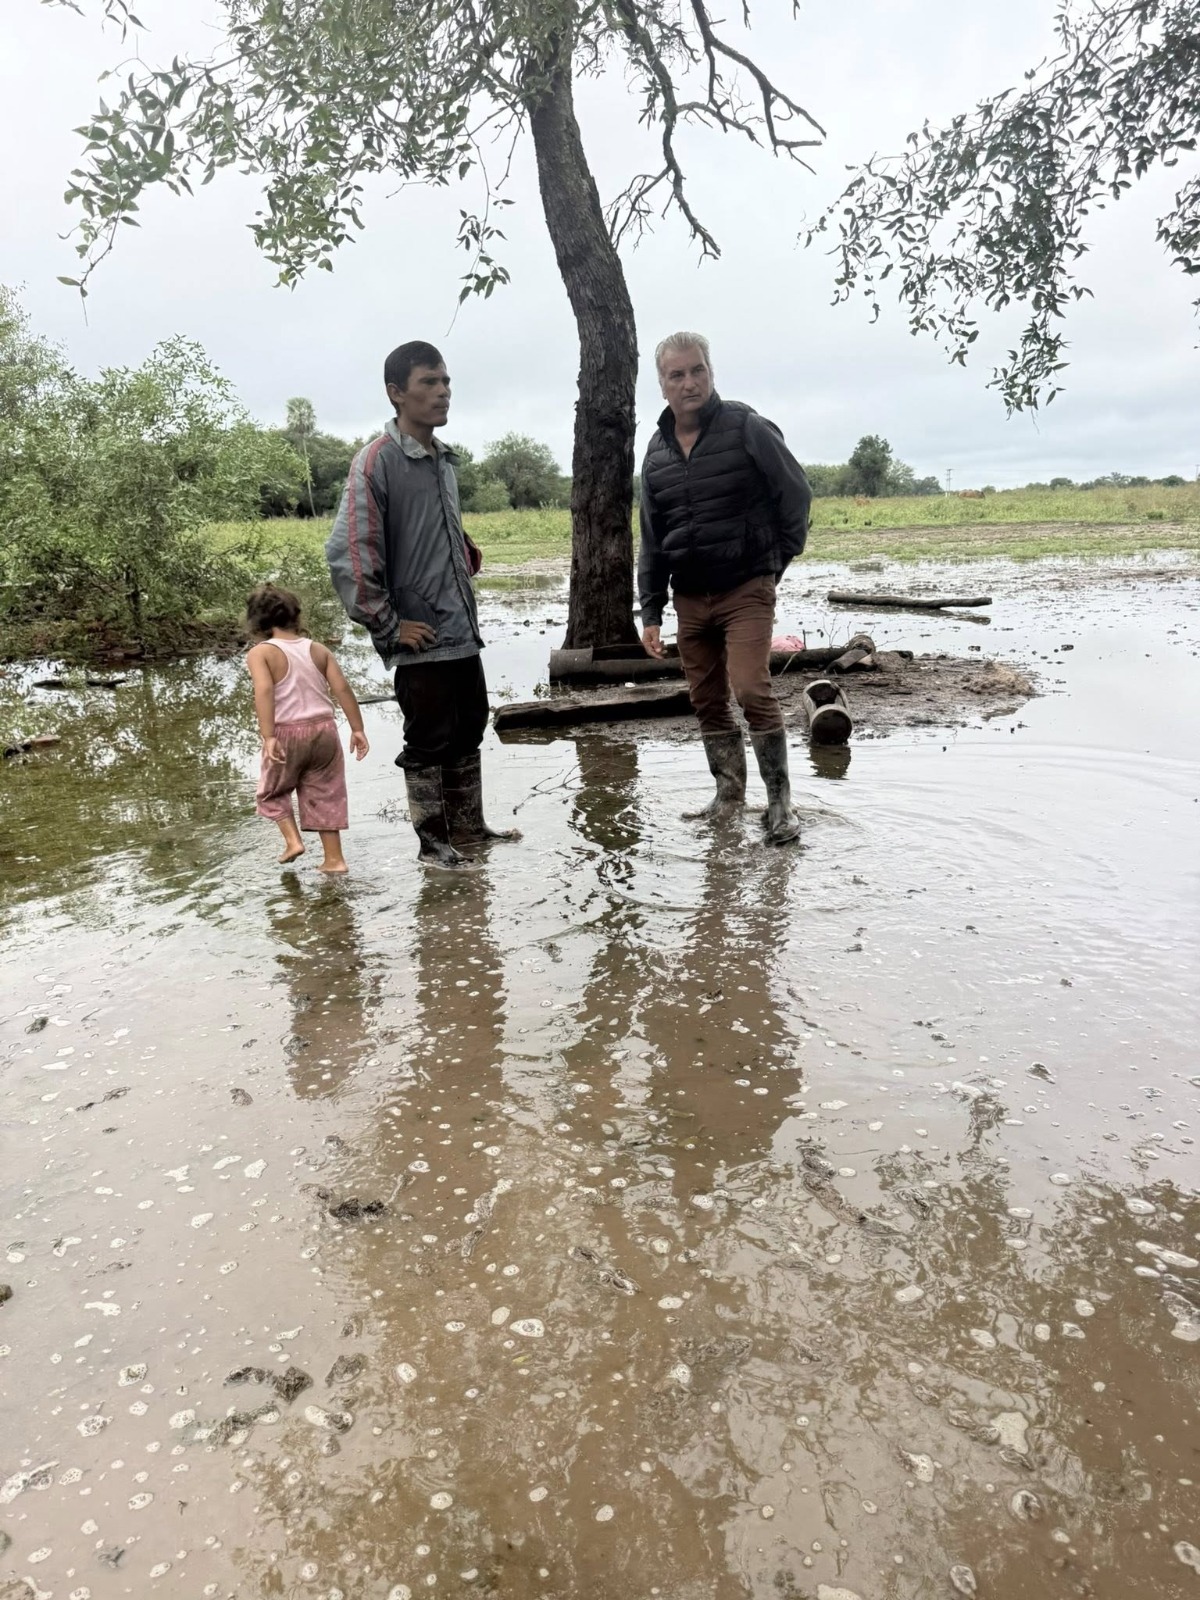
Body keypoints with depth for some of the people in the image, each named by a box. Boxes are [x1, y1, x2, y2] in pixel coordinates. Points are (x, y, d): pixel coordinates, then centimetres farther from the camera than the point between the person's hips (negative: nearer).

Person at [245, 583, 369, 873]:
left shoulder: (260, 653, -6)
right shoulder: (317, 649, 6)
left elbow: (264, 691, -21)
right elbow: (342, 688, 1)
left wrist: (268, 737, -25)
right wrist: (357, 729, 5)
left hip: (287, 734, -3)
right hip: (323, 730, 4)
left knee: (273, 792, 20)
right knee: (325, 795, 12)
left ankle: (292, 840, 3)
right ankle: (334, 859, 12)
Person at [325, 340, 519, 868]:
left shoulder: (445, 461, 11)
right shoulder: (376, 462, -12)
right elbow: (346, 554, -18)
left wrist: (468, 568, 16)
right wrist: (389, 626, -15)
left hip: (464, 632, 8)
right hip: (420, 639, -7)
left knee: (468, 733, 15)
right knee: (428, 742, 2)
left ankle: (468, 827, 29)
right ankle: (433, 842, 16)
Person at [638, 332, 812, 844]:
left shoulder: (746, 427, -7)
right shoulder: (657, 453, 8)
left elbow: (796, 493, -1)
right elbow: (651, 541, 12)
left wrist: (777, 559, 4)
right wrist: (651, 612, 9)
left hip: (746, 590, -5)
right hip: (690, 598, 6)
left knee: (752, 691, -17)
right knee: (707, 701, 9)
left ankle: (780, 803, -7)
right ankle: (729, 792, 23)